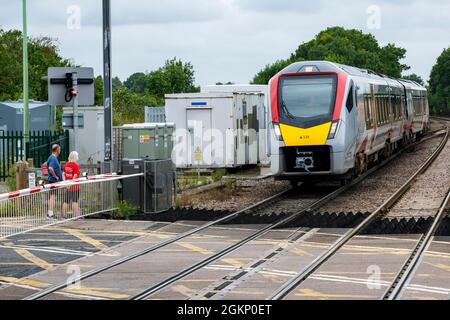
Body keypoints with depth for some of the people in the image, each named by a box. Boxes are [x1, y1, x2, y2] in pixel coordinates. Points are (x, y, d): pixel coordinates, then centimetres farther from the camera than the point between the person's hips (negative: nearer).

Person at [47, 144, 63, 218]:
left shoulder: (52, 158, 15)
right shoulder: (53, 158, -17)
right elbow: (50, 168, -32)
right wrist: (55, 176, -21)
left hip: (53, 180, 10)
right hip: (54, 180, -10)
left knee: (52, 197, 15)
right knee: (53, 196, -9)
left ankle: (50, 213, 20)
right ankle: (51, 213, -9)